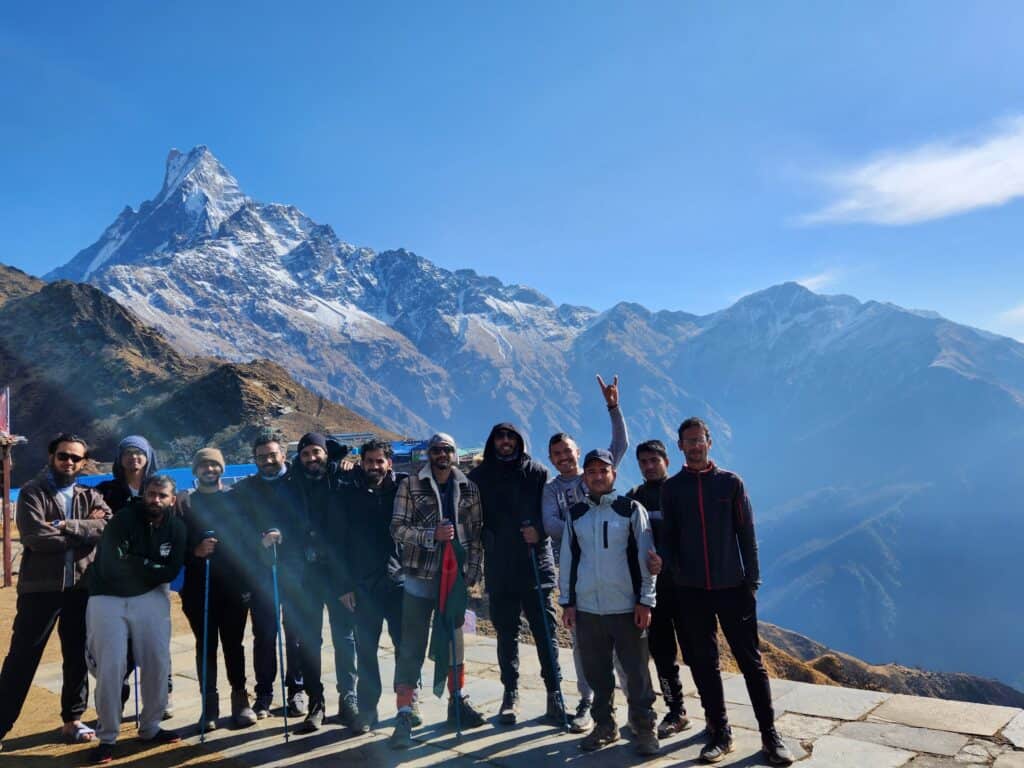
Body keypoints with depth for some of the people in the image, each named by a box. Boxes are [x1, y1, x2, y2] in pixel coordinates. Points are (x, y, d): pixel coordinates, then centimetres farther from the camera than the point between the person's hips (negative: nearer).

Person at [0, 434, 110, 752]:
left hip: (80, 588, 4)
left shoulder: (90, 496, 10)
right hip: (40, 588, -3)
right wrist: (84, 531, -11)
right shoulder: (32, 492, -1)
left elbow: (110, 526, -10)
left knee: (78, 656, 12)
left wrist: (66, 526, -18)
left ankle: (72, 720, 25)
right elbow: (34, 538, -16)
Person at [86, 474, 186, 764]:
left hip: (151, 597, 3)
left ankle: (150, 728, 21)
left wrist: (135, 566, -13)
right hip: (108, 598, -3)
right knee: (110, 668, -5)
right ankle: (107, 737, 11)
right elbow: (111, 568, -18)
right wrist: (151, 566, -9)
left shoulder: (176, 527, -2)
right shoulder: (123, 519, -13)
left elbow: (172, 571, -7)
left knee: (158, 664, 2)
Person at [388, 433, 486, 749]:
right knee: (411, 647, -2)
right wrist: (433, 535, -20)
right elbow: (398, 529, -8)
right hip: (420, 578, -3)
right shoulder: (410, 485, -2)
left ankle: (458, 702, 30)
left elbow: (477, 533, 6)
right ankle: (404, 716, 5)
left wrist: (472, 571, 0)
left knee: (454, 641, 15)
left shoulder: (468, 489, 5)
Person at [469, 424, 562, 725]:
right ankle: (510, 694, 21)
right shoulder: (479, 476, 7)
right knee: (506, 633, 10)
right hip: (499, 570, 1)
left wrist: (540, 530, -16)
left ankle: (554, 693, 14)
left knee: (545, 632, 2)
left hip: (536, 564, -1)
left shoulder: (537, 472, 4)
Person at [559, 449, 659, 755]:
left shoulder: (632, 509, -2)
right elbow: (568, 560, 10)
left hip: (626, 607, -3)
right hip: (587, 608, 3)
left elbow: (645, 557, -3)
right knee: (597, 673, 12)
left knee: (637, 672, 3)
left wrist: (645, 601, -7)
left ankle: (644, 728, 19)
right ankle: (604, 725, 27)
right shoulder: (575, 514, 7)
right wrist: (567, 601, 6)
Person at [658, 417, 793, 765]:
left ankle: (770, 735, 14)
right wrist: (674, 573, -8)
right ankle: (720, 733, 19)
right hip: (691, 590, 1)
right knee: (703, 663, 8)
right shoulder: (671, 488, 4)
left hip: (732, 586, -1)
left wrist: (752, 581, -3)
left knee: (750, 660, 4)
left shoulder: (730, 482, 2)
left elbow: (746, 534, 1)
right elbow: (668, 536, 6)